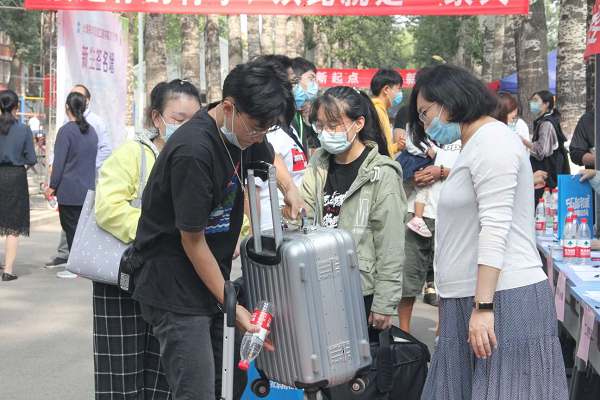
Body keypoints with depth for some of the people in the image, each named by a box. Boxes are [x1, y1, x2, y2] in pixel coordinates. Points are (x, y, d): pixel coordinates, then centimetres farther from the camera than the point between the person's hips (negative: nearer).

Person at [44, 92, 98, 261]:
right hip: (88, 188, 6)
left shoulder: (66, 131, -12)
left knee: (72, 229, -1)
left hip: (69, 190, -6)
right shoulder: (91, 130, 9)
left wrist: (52, 186, -5)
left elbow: (59, 162, -12)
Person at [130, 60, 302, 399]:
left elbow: (268, 158, 28)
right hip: (176, 290, -9)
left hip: (213, 277, 9)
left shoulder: (241, 130, 1)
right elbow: (193, 241, -18)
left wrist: (289, 187, 6)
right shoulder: (193, 151, -25)